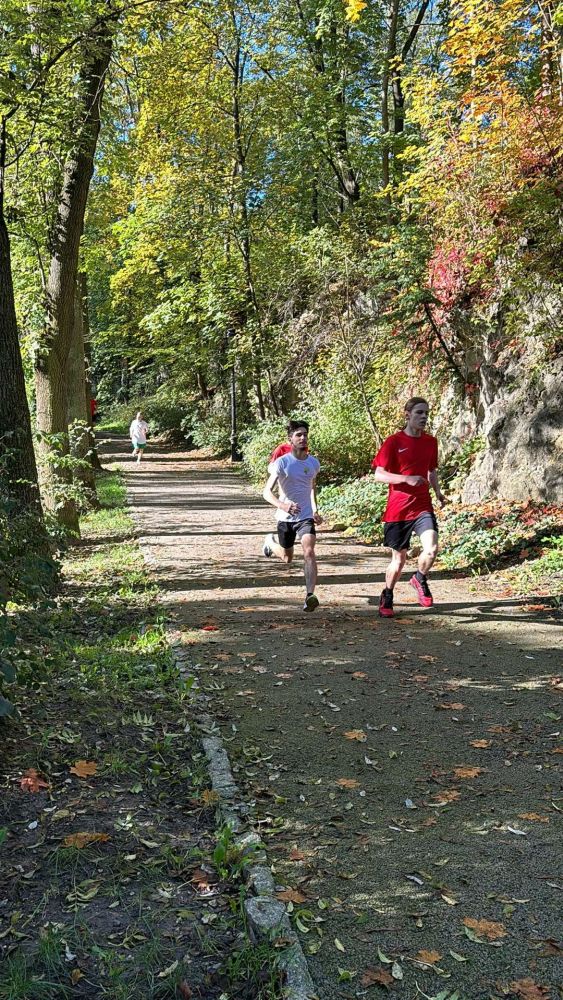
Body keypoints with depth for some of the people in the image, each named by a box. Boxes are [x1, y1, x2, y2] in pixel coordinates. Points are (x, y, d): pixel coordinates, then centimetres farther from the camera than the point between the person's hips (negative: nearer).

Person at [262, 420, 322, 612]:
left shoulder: (314, 463, 1)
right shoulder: (282, 462, -14)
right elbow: (267, 492, -20)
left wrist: (315, 511, 12)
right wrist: (282, 505, -39)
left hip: (306, 516, 2)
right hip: (285, 517, -2)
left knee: (309, 552, -21)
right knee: (287, 558, 16)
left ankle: (310, 596, -24)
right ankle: (270, 541, 50)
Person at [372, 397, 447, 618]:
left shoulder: (430, 441, 8)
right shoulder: (393, 442, -7)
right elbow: (379, 475, -10)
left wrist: (438, 492, 5)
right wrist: (407, 478, -22)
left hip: (423, 506, 3)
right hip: (397, 509, -3)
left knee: (431, 548, -20)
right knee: (399, 559, 7)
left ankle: (420, 579, 12)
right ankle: (387, 597, 33)